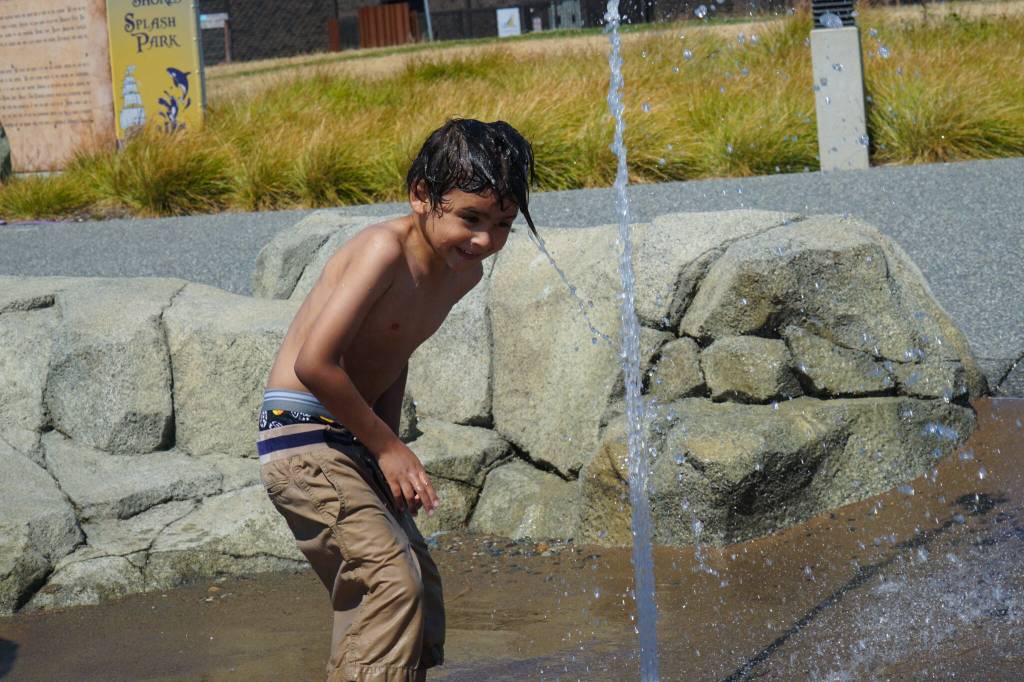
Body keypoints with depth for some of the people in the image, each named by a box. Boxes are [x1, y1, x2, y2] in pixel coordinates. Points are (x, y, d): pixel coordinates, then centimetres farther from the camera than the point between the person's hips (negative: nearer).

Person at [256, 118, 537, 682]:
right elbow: (314, 363, -27)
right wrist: (386, 445, -17)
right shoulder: (387, 249, -22)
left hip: (353, 443, 9)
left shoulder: (465, 271, 4)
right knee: (393, 578, -19)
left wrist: (390, 447, 3)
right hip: (303, 437, -9)